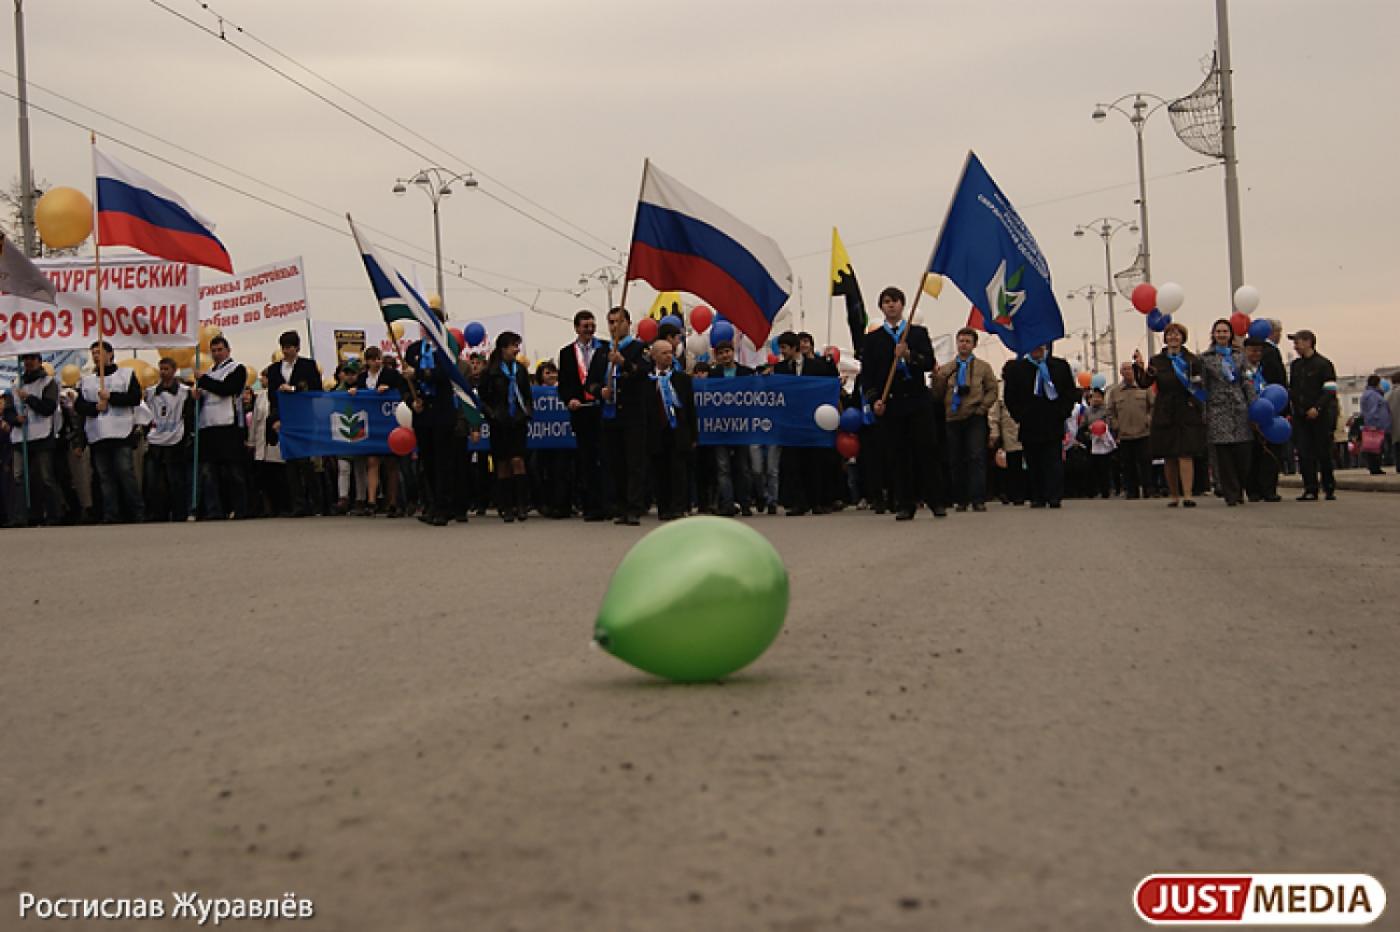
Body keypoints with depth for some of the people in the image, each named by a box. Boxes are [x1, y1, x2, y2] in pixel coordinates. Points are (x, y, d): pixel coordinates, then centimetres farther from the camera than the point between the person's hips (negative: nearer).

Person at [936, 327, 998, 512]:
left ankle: (978, 500, -9)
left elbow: (993, 390, 8)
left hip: (975, 419, -2)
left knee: (976, 457, -9)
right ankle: (960, 500, 10)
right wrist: (938, 378, -9)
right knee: (956, 460, 3)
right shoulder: (945, 369, 13)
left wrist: (982, 408, -5)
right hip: (953, 419, 2)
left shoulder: (983, 367, 11)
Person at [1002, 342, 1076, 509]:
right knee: (1033, 463, 3)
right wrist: (1019, 416, -2)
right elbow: (1010, 396, 6)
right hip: (1028, 425, 0)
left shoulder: (1061, 366, 9)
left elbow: (1071, 392, 10)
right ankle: (1037, 498, 9)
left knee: (1054, 461, -5)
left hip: (1054, 424, 0)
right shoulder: (1015, 368, 5)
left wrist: (1063, 413, 0)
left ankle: (1054, 496, -7)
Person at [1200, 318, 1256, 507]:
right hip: (1218, 410, -2)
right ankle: (1231, 494, 2)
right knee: (1224, 455, -4)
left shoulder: (1239, 355, 14)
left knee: (1243, 452, -3)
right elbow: (1201, 386, 3)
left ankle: (1239, 491, 14)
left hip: (1239, 408, 2)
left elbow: (1247, 382, 12)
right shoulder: (1205, 358, 5)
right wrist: (1202, 414, -3)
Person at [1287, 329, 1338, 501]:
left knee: (1323, 453, 0)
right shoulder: (1295, 365, 14)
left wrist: (1317, 408, -21)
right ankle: (1310, 490, 0)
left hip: (1320, 416, -5)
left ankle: (1329, 489, 12)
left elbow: (1330, 390, -10)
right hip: (1300, 417, 5)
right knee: (1304, 454, -2)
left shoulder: (1323, 364, -4)